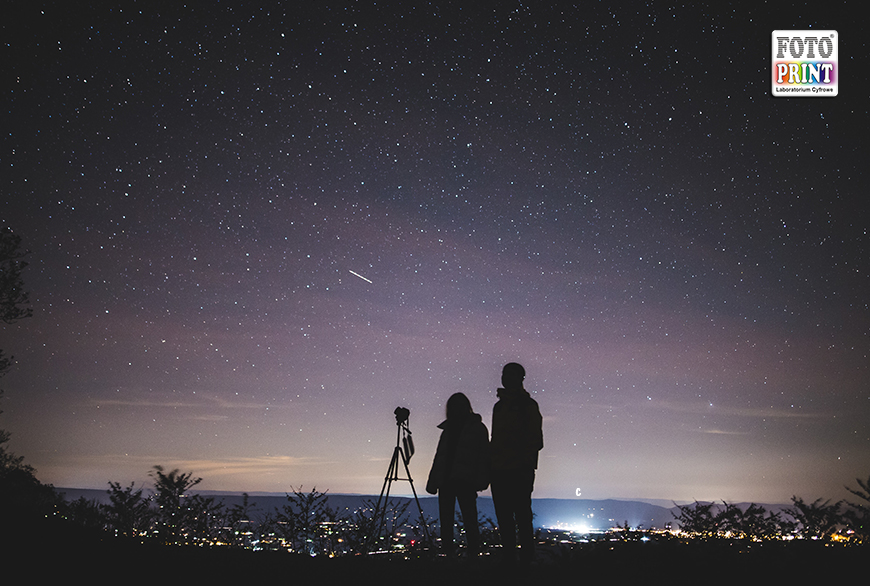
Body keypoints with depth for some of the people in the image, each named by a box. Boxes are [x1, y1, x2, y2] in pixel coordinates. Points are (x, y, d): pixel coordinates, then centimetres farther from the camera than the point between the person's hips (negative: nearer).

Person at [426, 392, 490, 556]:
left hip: (465, 481, -5)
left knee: (469, 519, -9)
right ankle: (447, 554, 8)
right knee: (445, 520, 4)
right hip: (446, 480, 6)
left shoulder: (477, 428, 4)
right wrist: (433, 482, 14)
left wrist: (480, 480, -15)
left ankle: (473, 554, -6)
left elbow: (483, 456, -3)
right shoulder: (448, 429, 19)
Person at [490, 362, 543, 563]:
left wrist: (527, 467, -17)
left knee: (522, 517, -6)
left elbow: (535, 439, -9)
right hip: (499, 471, 7)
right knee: (504, 519, 9)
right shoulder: (500, 405, 18)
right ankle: (509, 558, 15)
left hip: (519, 472, -7)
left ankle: (527, 559, -2)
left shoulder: (527, 404, -3)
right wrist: (491, 467, 15)